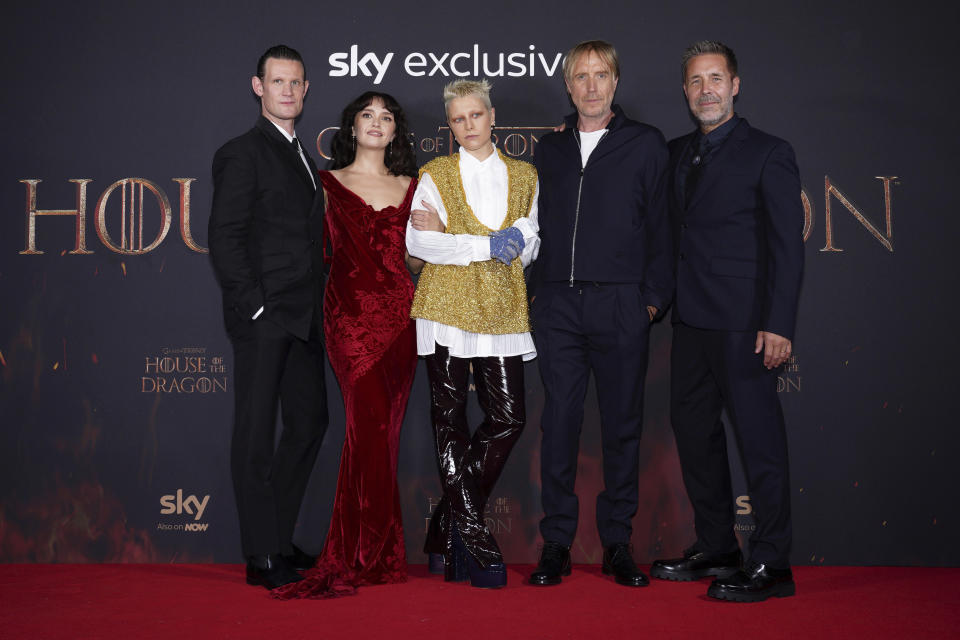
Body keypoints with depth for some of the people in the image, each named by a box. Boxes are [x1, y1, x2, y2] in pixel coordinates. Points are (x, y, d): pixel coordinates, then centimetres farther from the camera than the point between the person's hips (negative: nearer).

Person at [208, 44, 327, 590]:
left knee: (310, 421, 13)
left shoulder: (304, 159, 19)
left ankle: (280, 539, 25)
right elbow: (224, 238, -12)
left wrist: (318, 305, 11)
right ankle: (263, 556, 7)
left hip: (302, 319, 9)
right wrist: (254, 305, -16)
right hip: (264, 317, -8)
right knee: (257, 433, -1)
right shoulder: (243, 153, -6)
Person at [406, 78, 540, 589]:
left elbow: (531, 245, 11)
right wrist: (486, 245, -12)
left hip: (502, 309, 2)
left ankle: (451, 519, 13)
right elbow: (417, 242, -5)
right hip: (447, 305, -2)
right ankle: (472, 533, 7)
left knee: (509, 418, -4)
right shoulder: (434, 174, 7)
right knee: (450, 419, -2)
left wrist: (473, 236, -6)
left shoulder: (524, 176, 15)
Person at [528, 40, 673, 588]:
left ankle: (618, 543, 14)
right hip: (558, 306, 2)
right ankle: (557, 544, 10)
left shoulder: (646, 144, 7)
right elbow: (539, 225, 16)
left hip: (621, 306, -2)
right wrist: (536, 291, 6)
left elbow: (660, 227, 4)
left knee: (623, 425, 4)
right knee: (559, 423, 2)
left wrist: (654, 297, -4)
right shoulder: (550, 149, 15)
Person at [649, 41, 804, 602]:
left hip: (744, 324, -7)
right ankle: (715, 548, 26)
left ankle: (771, 565, 7)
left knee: (760, 440, -2)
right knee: (694, 433, 13)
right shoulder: (677, 154, 15)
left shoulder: (769, 153, -3)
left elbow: (787, 245, -9)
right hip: (692, 322, 7)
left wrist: (778, 325, -15)